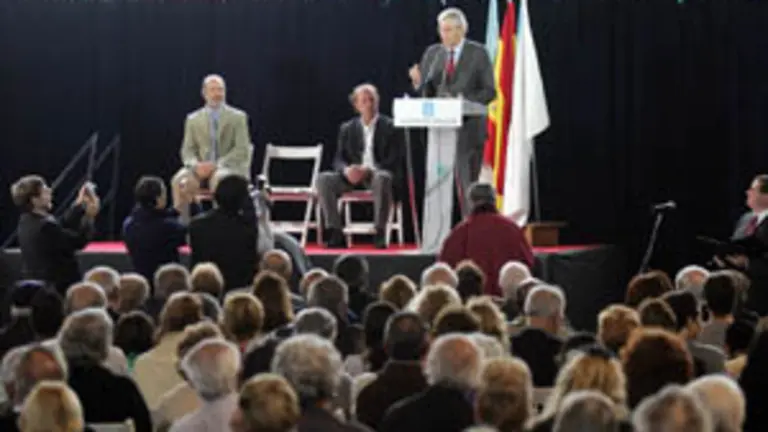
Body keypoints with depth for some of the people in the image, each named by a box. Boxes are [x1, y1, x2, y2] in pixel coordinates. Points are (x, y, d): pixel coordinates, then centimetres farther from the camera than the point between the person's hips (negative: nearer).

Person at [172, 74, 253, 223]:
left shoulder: (238, 117, 6)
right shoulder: (193, 119, 14)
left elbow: (242, 150, -3)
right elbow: (187, 150, 10)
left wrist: (217, 165, -17)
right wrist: (196, 164, -14)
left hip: (230, 167, -2)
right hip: (201, 168, 3)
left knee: (219, 178, -40)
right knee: (180, 181, -31)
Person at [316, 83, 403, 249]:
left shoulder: (390, 127, 4)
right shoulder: (347, 129, 15)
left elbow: (394, 161, -4)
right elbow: (339, 160, 9)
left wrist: (369, 170, -20)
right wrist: (347, 170, -16)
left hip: (379, 174, -4)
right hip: (353, 176, 4)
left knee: (382, 178, -40)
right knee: (323, 179, -23)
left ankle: (380, 233, -33)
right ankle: (336, 234, -23)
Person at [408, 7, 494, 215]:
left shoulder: (478, 53, 1)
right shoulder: (432, 53, 11)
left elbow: (489, 91, -3)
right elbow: (426, 91, 11)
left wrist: (464, 102, -18)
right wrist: (418, 81, -10)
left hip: (468, 128, -3)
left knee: (466, 182, -5)